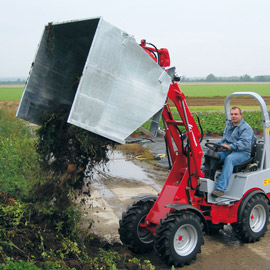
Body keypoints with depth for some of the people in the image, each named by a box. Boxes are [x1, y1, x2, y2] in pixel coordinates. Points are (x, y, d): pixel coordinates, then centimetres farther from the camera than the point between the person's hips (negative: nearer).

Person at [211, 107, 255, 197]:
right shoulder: (229, 125, 21)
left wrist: (230, 146, -33)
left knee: (229, 159, -37)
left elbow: (245, 143, -20)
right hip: (227, 151, 7)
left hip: (242, 153, -7)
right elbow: (224, 139, 28)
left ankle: (220, 188, -45)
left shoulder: (246, 128, -6)